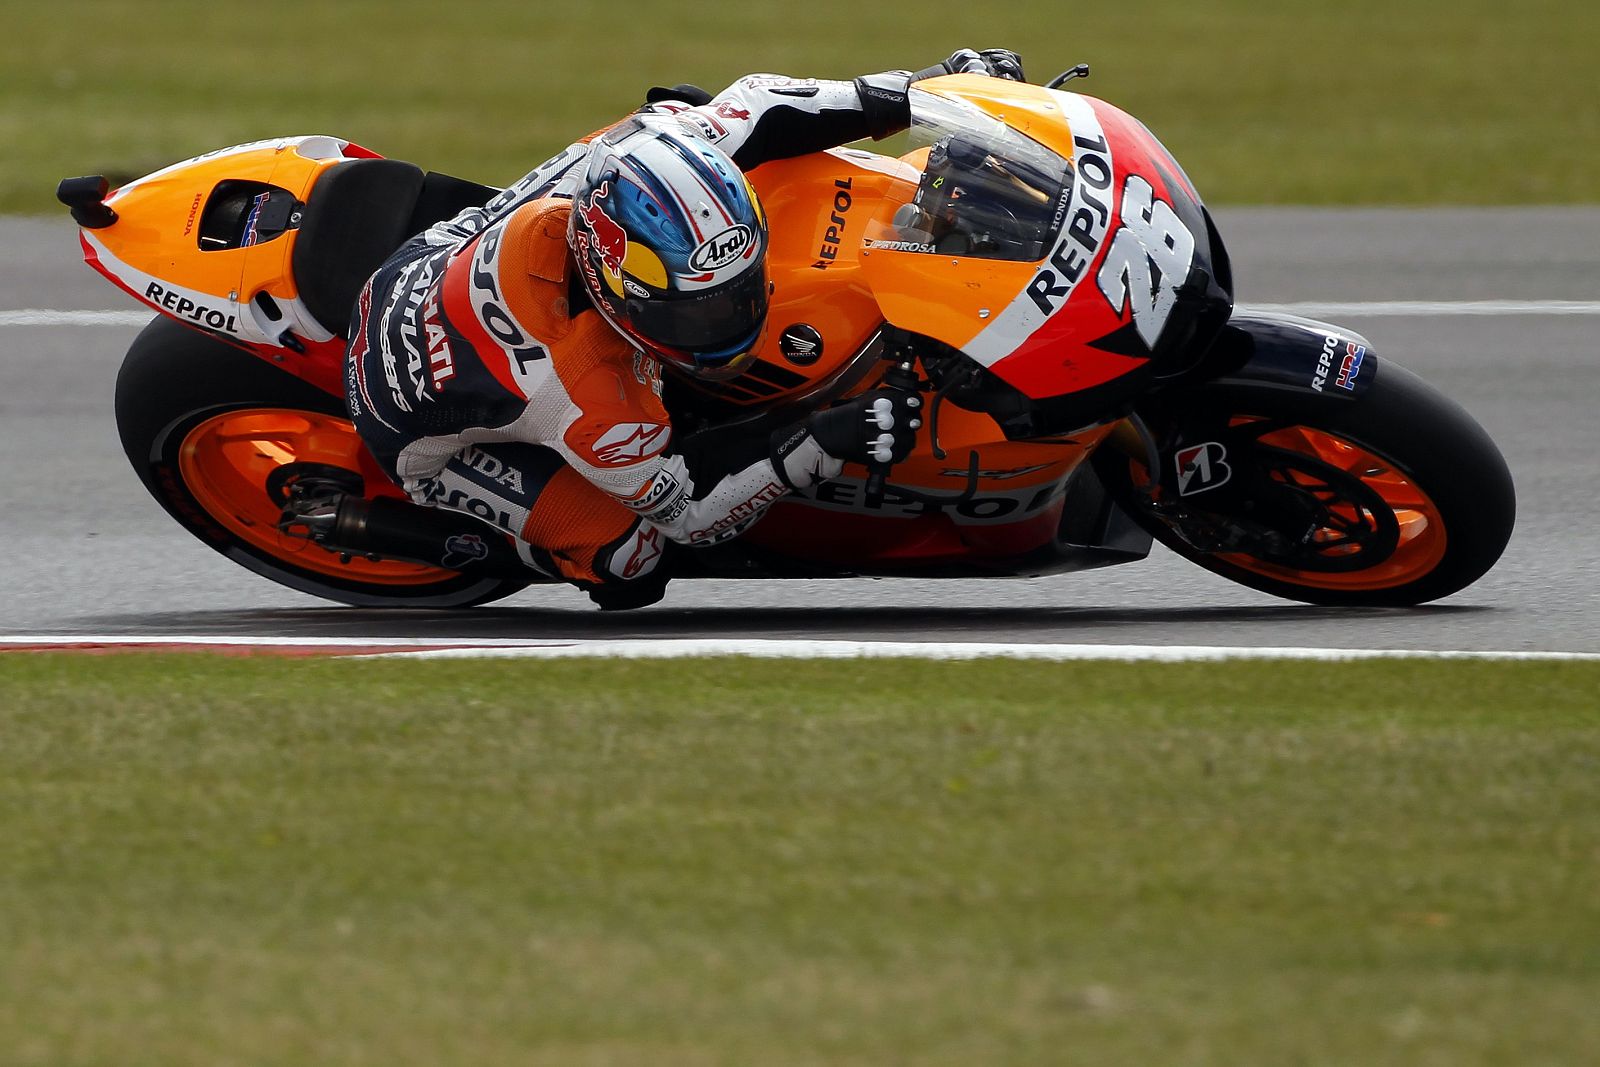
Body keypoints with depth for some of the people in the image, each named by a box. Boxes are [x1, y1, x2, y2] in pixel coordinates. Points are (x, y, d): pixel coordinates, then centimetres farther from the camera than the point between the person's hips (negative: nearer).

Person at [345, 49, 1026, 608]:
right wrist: (820, 446, -41)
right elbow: (688, 510, -29)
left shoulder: (626, 158, -34)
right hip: (427, 431, -6)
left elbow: (753, 105, -17)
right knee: (631, 553, -22)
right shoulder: (587, 395, -45)